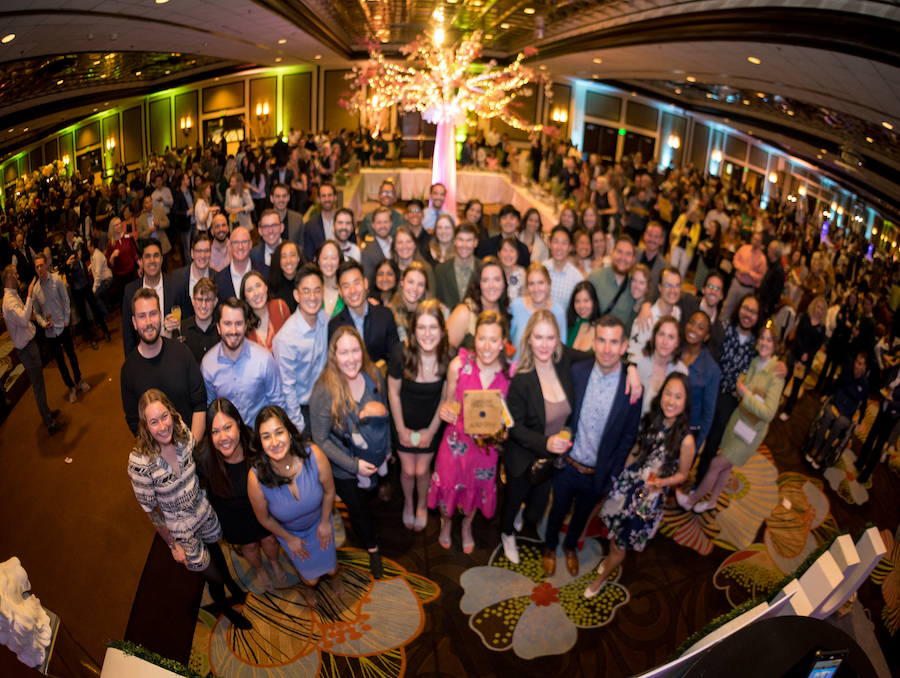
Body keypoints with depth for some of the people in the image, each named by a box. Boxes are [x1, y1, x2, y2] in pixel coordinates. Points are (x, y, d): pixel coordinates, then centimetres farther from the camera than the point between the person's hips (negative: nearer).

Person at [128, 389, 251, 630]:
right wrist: (173, 546, -10)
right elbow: (150, 508, -19)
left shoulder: (183, 432, -21)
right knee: (213, 578, 15)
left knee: (216, 550, 32)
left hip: (204, 510, 4)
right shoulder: (139, 462, -34)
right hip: (179, 528, -4)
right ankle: (225, 609, 49)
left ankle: (231, 583, 65)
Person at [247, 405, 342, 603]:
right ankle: (310, 586, 58)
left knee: (330, 568, 19)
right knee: (311, 577, 18)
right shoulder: (256, 478, -38)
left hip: (318, 522, 1)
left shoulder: (313, 455, -38)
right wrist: (289, 539, -3)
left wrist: (325, 522, -4)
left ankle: (333, 576, 59)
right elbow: (264, 519, -16)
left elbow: (329, 491, -16)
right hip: (288, 530, 0)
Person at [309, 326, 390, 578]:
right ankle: (372, 547, 48)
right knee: (358, 508, 18)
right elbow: (320, 440, -21)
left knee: (368, 497, 27)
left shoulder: (374, 375, -18)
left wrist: (386, 446, 5)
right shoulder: (324, 391, -31)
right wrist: (354, 465, -22)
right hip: (343, 467, -3)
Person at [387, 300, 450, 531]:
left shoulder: (448, 356, -23)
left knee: (422, 470, 11)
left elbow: (445, 398, -9)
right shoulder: (401, 352, -27)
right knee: (408, 470, 12)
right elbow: (393, 393, -12)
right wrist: (401, 429, -4)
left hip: (431, 425, 0)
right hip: (404, 423, 0)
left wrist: (431, 431, -3)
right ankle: (408, 503, 46)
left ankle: (422, 505, 44)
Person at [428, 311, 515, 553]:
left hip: (487, 443, 1)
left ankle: (467, 525, 58)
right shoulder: (458, 365, -19)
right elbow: (450, 402, -4)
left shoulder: (511, 372, -17)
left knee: (478, 487, 23)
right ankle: (446, 521, 54)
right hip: (457, 439, -1)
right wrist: (445, 408, -26)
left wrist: (500, 428, -23)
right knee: (449, 483, 17)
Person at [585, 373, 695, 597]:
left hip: (650, 496, -4)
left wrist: (661, 482, -26)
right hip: (627, 482, 4)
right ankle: (612, 557, 54)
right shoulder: (651, 420, -10)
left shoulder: (686, 440, -23)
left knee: (621, 544, 13)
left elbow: (682, 474, -8)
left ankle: (601, 579, 39)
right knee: (614, 529, 22)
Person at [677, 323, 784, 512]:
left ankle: (691, 500, 21)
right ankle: (712, 501, 39)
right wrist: (739, 384, -4)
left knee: (716, 464, 3)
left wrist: (745, 395, -23)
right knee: (725, 466, 20)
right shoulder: (754, 362, -4)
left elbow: (769, 413, -27)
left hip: (751, 430, -6)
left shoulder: (776, 374, -24)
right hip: (738, 417, 6)